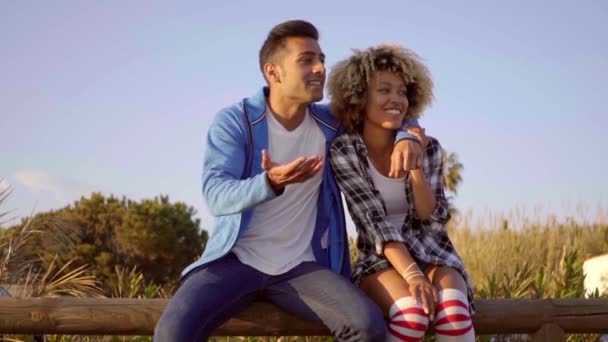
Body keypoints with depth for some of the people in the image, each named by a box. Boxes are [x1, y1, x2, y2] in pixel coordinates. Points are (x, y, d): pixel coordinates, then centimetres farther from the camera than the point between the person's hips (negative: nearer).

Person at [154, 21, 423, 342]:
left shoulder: (330, 123, 5)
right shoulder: (233, 120, -7)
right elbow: (216, 195, -17)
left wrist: (405, 137, -5)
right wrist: (270, 183, -37)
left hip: (301, 265, 3)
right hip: (236, 260, -3)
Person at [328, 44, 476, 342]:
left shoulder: (427, 147, 1)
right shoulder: (344, 152, -7)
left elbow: (432, 218, -4)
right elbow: (373, 222, -15)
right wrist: (412, 275, -28)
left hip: (432, 255, 2)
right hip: (380, 260, -2)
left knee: (454, 310, -32)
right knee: (412, 314, -36)